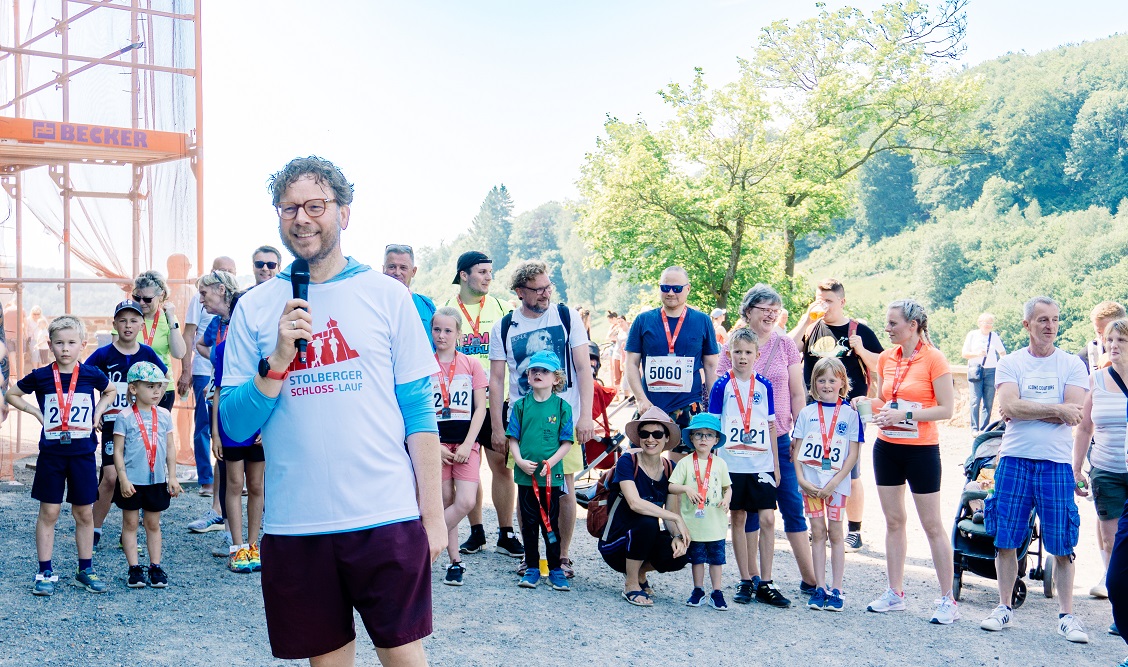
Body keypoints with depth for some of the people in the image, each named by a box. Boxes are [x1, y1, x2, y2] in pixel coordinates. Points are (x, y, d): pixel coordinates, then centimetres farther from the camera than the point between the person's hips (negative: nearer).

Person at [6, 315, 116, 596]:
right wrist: (35, 412, -1)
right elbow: (12, 395, 11)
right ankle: (46, 572, 13)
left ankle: (85, 570, 18)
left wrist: (98, 412, 4)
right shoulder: (40, 376, -4)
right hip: (51, 454, -1)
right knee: (49, 512, 4)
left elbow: (110, 391, 19)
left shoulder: (91, 374, -2)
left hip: (83, 453, 1)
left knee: (84, 513, 7)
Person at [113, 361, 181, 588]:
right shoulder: (125, 417, -8)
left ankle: (155, 566, 16)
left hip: (157, 481, 3)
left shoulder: (164, 415, 3)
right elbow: (118, 450, -8)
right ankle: (134, 568, 13)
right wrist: (123, 478, -13)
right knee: (130, 523, 6)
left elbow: (170, 448, 7)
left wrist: (172, 477, 3)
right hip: (132, 482, -3)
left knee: (153, 524, 11)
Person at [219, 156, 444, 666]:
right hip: (295, 524, 2)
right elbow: (235, 425, 2)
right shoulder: (254, 308, 5)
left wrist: (433, 512, -1)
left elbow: (419, 411, 2)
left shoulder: (386, 295, 1)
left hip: (387, 517, -1)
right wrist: (278, 360, -14)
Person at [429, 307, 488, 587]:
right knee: (447, 502, 3)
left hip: (466, 442, 0)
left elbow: (480, 409, 2)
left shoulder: (471, 365, 4)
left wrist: (467, 445, -7)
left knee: (466, 502, -13)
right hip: (437, 442, 0)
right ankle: (455, 561, 14)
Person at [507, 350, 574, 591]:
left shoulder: (562, 406, -2)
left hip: (552, 475, -2)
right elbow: (513, 438, 4)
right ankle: (532, 568, 18)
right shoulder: (520, 405, 3)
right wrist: (520, 461, -11)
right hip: (525, 475, 2)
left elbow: (567, 442, -2)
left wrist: (550, 462, -15)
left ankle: (555, 569, 16)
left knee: (551, 523, 6)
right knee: (529, 523, 9)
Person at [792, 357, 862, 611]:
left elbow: (853, 454, -4)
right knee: (817, 532, 6)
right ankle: (820, 588, 12)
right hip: (810, 482, 2)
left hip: (836, 482, -2)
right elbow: (797, 450, 5)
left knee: (835, 533, 3)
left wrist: (834, 483, -12)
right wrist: (802, 479, -8)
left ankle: (836, 589, 10)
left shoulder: (850, 414, -2)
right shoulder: (807, 413, 4)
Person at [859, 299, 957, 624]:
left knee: (932, 525, 0)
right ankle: (895, 593, 20)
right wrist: (867, 403, -4)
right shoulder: (886, 358, 6)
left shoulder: (933, 359, -11)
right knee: (893, 521, 11)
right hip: (887, 448, 6)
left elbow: (946, 409, -14)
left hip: (921, 450, -6)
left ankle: (948, 600, 9)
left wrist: (906, 415, -22)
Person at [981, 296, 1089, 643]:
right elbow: (1009, 407, -12)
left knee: (1062, 545, 2)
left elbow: (1073, 416, -9)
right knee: (1005, 539, 5)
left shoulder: (1072, 365, 4)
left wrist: (1025, 409, -9)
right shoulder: (1010, 363, 4)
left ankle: (1066, 615, 13)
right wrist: (1055, 409, -13)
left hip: (1057, 463, 0)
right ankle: (1004, 607, 19)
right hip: (1014, 459, 1)